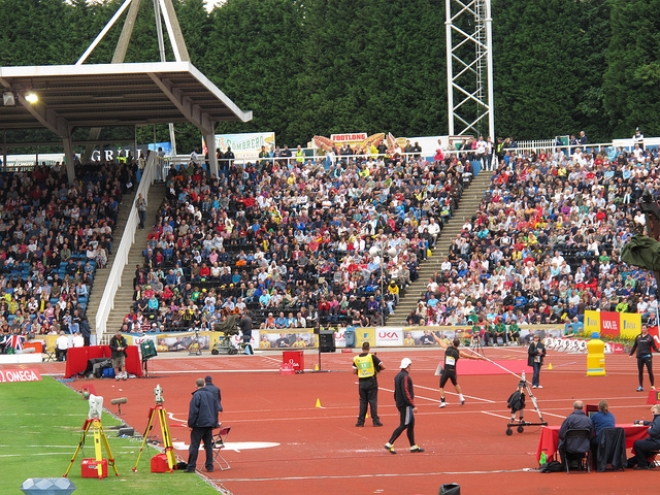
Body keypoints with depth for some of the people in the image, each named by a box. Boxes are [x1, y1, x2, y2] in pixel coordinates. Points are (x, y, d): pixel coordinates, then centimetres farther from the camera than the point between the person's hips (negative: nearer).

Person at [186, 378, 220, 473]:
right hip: (209, 424, 6)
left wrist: (190, 424, -6)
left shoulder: (197, 395, -10)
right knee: (208, 445, 10)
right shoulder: (212, 394, 10)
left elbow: (193, 411, -13)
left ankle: (191, 467, -4)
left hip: (199, 424, -6)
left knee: (194, 446, -2)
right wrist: (214, 423, 20)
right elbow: (216, 410, 15)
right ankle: (210, 466, 9)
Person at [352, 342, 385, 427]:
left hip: (362, 382, 2)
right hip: (371, 381, -2)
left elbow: (354, 371, 2)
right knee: (373, 401, 1)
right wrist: (378, 370, 12)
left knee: (363, 402, 9)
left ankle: (360, 421, 8)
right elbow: (383, 367, -9)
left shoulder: (356, 358, 2)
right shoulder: (372, 357, -7)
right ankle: (375, 421, 0)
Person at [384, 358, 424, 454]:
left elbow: (396, 392, 18)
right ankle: (390, 444, -8)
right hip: (405, 405, -10)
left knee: (411, 424, 14)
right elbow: (406, 393, -23)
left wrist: (397, 402, 25)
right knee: (403, 425, -6)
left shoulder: (398, 376, 12)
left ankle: (413, 446, 17)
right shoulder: (405, 377, -18)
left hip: (400, 404, 10)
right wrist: (413, 405, -21)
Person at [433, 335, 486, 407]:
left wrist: (434, 335, 33)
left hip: (445, 371, -2)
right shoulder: (459, 352, 3)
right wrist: (480, 358, 22)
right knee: (456, 384, 30)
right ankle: (461, 398, 24)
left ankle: (442, 402, 0)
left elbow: (438, 340, 14)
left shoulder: (447, 348, 0)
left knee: (441, 386, 10)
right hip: (453, 371, 2)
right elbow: (471, 356, 10)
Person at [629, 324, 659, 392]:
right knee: (640, 372, 5)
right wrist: (631, 354, 12)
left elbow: (654, 347, 1)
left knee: (650, 371, -2)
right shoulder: (638, 337, 9)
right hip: (640, 356, 3)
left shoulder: (650, 337, 1)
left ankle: (653, 386, 8)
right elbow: (634, 346, 17)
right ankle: (641, 386, 13)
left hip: (647, 356, -3)